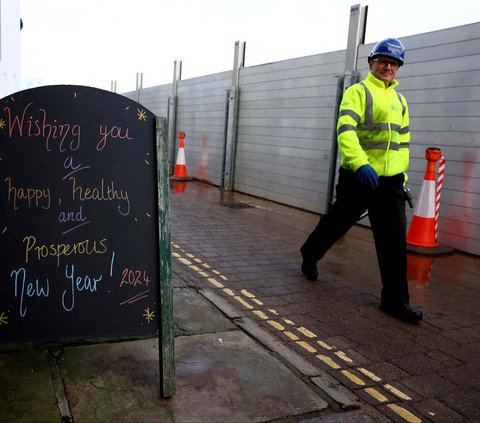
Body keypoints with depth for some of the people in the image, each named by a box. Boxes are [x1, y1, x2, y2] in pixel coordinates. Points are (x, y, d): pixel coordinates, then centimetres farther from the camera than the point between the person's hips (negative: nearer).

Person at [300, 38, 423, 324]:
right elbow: (345, 131, -20)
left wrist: (402, 176, 20)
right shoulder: (358, 92, -4)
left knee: (395, 241, 0)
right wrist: (360, 164, -35)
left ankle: (395, 300, 7)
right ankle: (309, 256, 40)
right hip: (359, 177, -5)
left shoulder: (400, 100, 18)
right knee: (336, 224, 11)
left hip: (390, 182, 5)